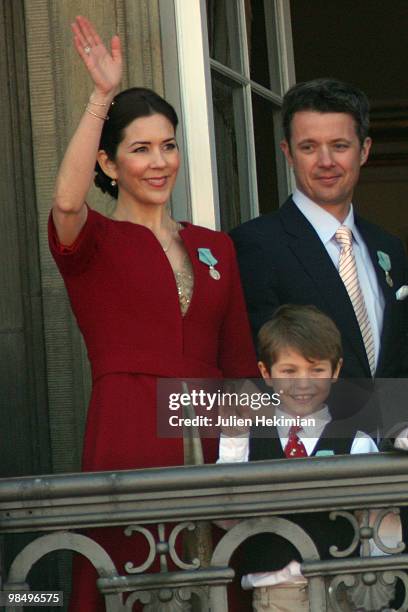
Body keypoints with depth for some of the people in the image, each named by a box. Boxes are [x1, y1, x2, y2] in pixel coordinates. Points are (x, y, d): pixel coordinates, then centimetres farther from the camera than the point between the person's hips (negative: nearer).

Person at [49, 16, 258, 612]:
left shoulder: (216, 247, 16)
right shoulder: (93, 244, 3)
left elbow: (241, 362, 15)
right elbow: (66, 203, -22)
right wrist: (102, 97, -23)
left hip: (209, 440, 4)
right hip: (128, 443, -4)